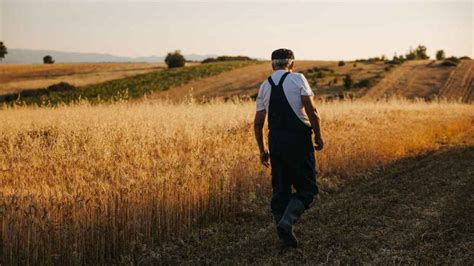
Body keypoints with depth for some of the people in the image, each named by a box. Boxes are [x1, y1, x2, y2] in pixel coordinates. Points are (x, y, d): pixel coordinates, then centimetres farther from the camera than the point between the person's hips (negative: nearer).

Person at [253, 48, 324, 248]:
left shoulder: (265, 86, 10)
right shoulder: (298, 79, -2)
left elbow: (258, 122, 9)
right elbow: (311, 111, -11)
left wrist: (262, 149, 17)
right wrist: (318, 136, 2)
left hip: (276, 141, 4)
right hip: (299, 139, -4)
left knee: (280, 190, 12)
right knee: (306, 188, 5)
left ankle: (286, 238, 15)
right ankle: (287, 222, -15)